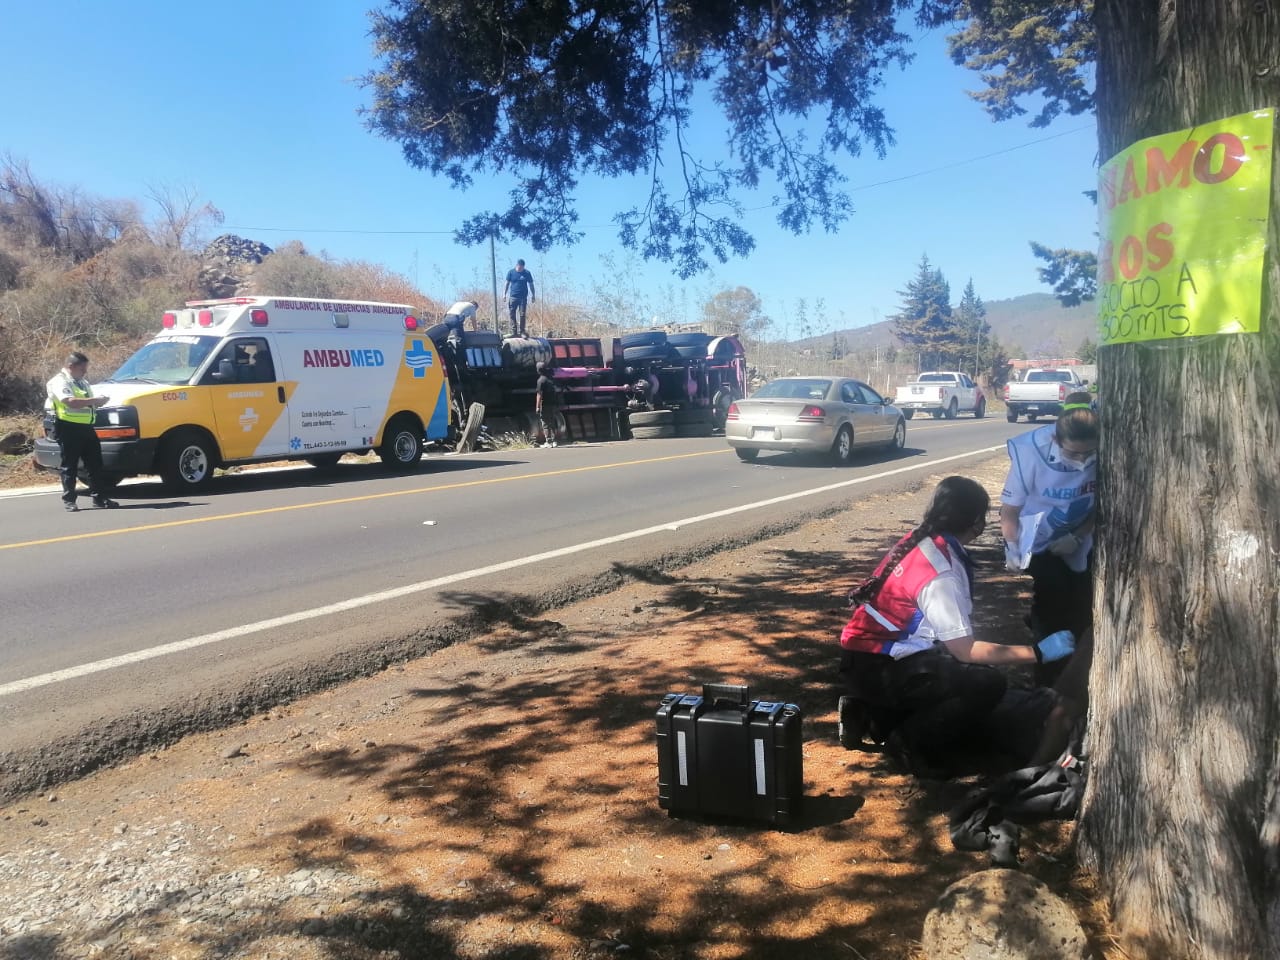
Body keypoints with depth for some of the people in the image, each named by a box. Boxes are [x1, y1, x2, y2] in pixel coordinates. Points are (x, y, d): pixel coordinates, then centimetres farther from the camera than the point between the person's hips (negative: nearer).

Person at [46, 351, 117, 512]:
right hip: (68, 428, -8)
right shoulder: (59, 382, -7)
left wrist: (97, 402, 4)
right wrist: (93, 400, -21)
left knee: (95, 464, 6)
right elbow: (70, 402, -23)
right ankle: (69, 500, 4)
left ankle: (99, 497, 10)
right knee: (70, 466, -1)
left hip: (86, 427, 8)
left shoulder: (84, 382, 20)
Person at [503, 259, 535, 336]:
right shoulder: (511, 272, 4)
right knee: (512, 315, 0)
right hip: (513, 297, 1)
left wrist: (533, 295, 9)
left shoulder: (527, 273, 4)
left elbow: (531, 285, 11)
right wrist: (504, 294, 0)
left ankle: (521, 332, 4)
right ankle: (514, 332, 5)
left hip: (523, 297, 0)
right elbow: (507, 283, 7)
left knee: (522, 315, -3)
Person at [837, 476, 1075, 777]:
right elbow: (965, 650, -19)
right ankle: (910, 743, -3)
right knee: (988, 683, -16)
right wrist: (1038, 652, -16)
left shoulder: (920, 541, 5)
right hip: (876, 669, -9)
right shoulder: (942, 571, -22)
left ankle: (872, 713, 17)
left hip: (866, 656, 9)